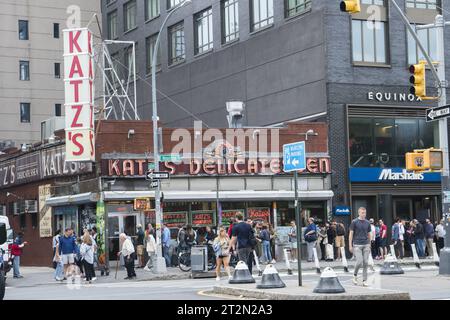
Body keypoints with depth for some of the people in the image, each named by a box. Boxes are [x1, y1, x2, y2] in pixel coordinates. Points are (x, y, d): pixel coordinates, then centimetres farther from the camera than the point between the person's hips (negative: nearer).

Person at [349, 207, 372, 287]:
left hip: (366, 245, 4)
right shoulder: (354, 222, -2)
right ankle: (355, 275, 14)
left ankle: (364, 281, 6)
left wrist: (369, 245, 13)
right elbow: (351, 234, -2)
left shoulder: (367, 223, 10)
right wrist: (350, 245, -6)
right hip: (357, 245, -4)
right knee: (359, 261, -12)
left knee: (365, 263, 1)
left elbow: (369, 234, 17)